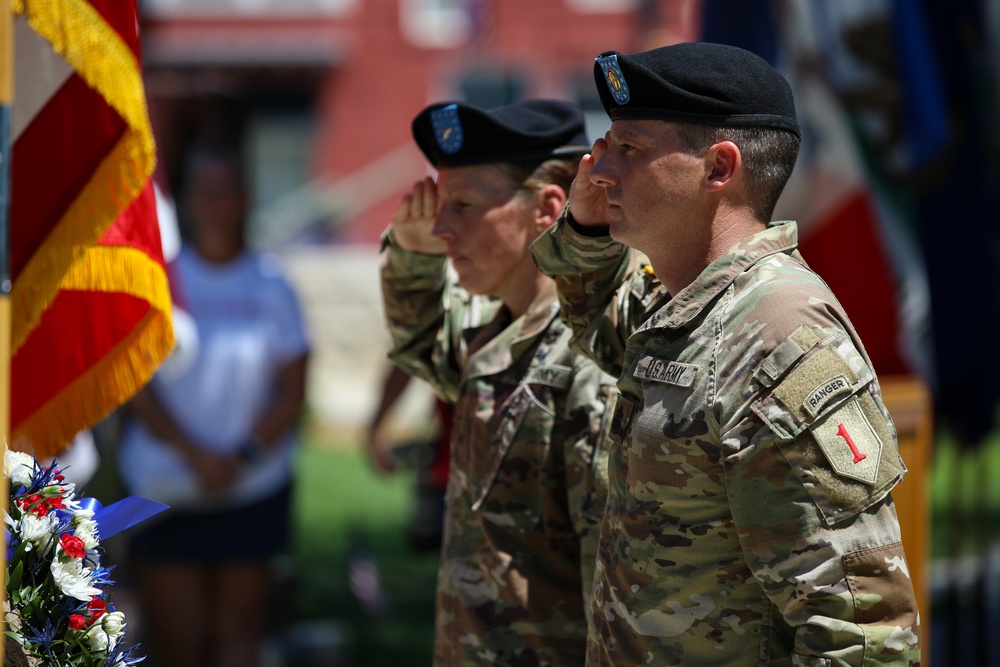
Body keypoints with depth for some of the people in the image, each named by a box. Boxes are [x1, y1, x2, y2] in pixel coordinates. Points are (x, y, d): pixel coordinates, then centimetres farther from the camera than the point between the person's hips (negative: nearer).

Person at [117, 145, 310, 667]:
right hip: (166, 487, -1)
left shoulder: (270, 285, 3)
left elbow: (293, 391, 2)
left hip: (254, 484, 1)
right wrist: (195, 454, -13)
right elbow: (135, 385, -2)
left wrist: (241, 457, -11)